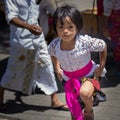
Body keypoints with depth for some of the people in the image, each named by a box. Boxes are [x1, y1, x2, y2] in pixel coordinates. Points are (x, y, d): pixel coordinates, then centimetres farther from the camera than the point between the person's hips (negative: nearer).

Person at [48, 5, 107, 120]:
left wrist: (101, 67, -7)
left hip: (88, 74, -4)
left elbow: (103, 46, -11)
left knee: (85, 93, -34)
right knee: (73, 106, 16)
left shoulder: (85, 41, -30)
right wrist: (57, 68, 5)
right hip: (68, 78, 4)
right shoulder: (54, 45, -20)